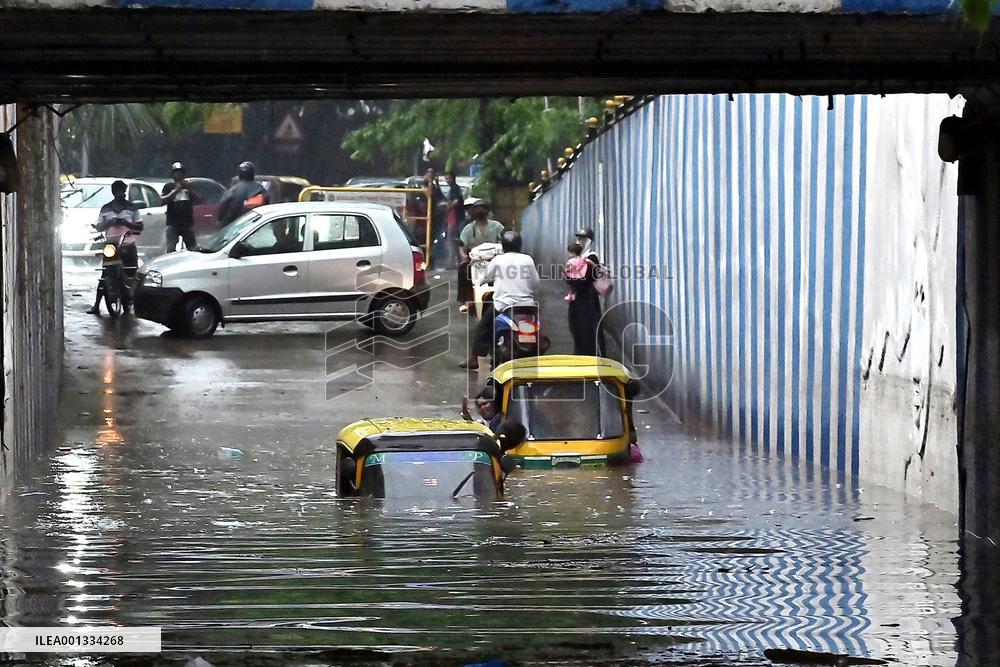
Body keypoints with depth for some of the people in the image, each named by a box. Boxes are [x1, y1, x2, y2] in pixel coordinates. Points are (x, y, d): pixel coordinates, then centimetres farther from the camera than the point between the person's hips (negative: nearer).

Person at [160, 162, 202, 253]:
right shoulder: (168, 186, 7)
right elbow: (163, 200, -8)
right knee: (171, 249, -10)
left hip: (188, 223, 3)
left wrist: (189, 189, -7)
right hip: (172, 224, -2)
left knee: (193, 249, 3)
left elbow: (200, 200, 5)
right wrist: (176, 190, -12)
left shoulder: (189, 186, 13)